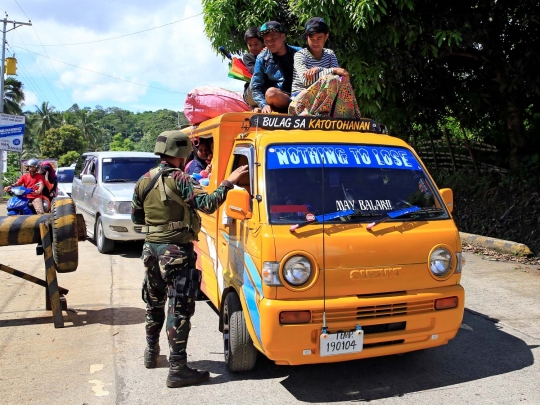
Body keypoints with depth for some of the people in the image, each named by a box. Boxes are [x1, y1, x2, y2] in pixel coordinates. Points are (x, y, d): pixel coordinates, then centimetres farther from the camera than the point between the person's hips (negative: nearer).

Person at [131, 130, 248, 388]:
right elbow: (208, 204, -23)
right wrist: (228, 182, -16)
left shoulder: (144, 181, 7)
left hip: (151, 248, 8)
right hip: (176, 251, -8)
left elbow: (136, 217, 14)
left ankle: (151, 353, 37)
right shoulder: (179, 179, -15)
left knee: (154, 303, 22)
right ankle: (177, 369, 0)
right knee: (180, 309, -3)